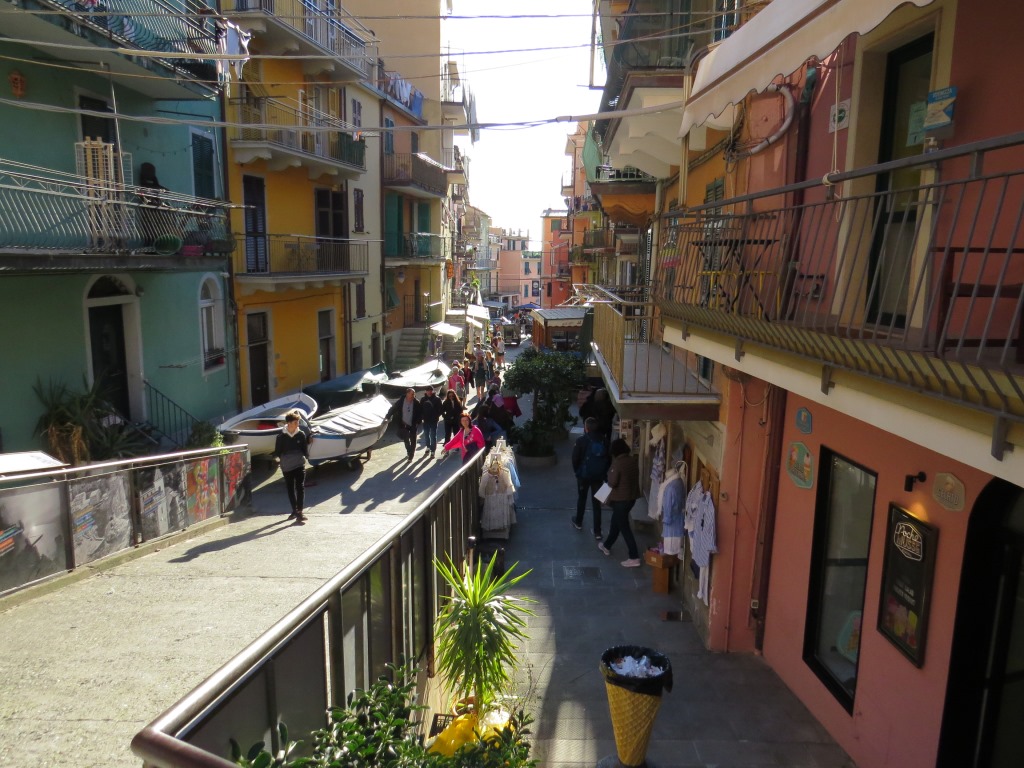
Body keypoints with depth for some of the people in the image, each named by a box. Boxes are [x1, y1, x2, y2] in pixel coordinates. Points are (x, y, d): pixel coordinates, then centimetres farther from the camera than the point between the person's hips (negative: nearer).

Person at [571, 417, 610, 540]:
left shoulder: (581, 441, -14)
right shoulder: (604, 441, -4)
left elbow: (575, 459, -9)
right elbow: (608, 459, 3)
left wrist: (577, 471, 9)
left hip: (584, 475, -2)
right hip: (599, 476, 2)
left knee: (581, 499, 20)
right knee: (596, 503, 8)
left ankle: (578, 522, 39)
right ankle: (597, 532, 9)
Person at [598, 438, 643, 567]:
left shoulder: (617, 463, -21)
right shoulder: (633, 460, 1)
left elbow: (612, 483, -21)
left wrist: (610, 471, -3)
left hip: (620, 499, -8)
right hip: (632, 497, 8)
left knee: (624, 528, 0)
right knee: (616, 522, 24)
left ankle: (634, 558, 1)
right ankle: (606, 546, 42)